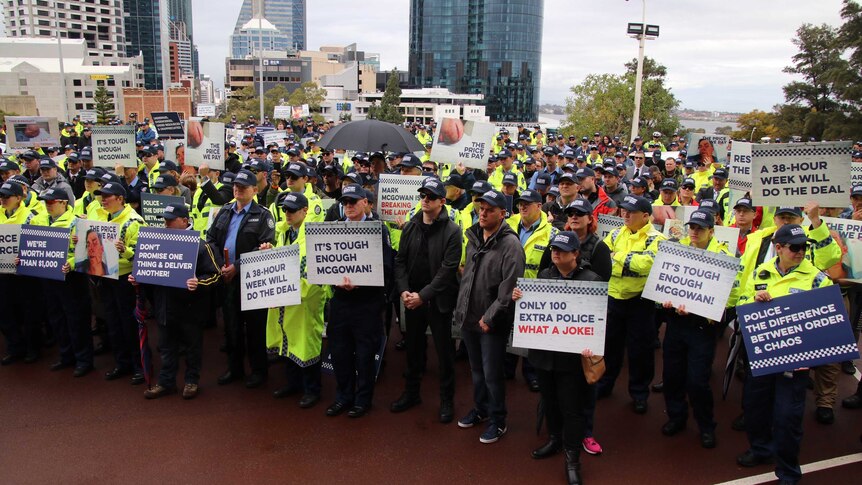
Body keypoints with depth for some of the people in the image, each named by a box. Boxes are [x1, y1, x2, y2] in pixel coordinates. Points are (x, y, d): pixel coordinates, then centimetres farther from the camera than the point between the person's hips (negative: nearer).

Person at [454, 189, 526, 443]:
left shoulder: (510, 243, -16)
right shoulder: (474, 238, 8)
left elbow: (510, 287, -20)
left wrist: (490, 317, -19)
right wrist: (460, 309, 13)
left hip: (493, 323, -7)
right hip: (469, 318, 7)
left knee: (492, 374, 2)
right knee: (476, 370, 21)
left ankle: (498, 421, 21)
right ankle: (480, 409, 41)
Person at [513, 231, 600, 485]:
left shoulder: (590, 279, -11)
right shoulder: (544, 275, 3)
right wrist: (517, 297, -11)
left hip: (572, 355, -5)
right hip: (544, 351, 5)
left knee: (571, 407, 5)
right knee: (549, 400, 21)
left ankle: (572, 458, 21)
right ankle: (554, 438, 43)